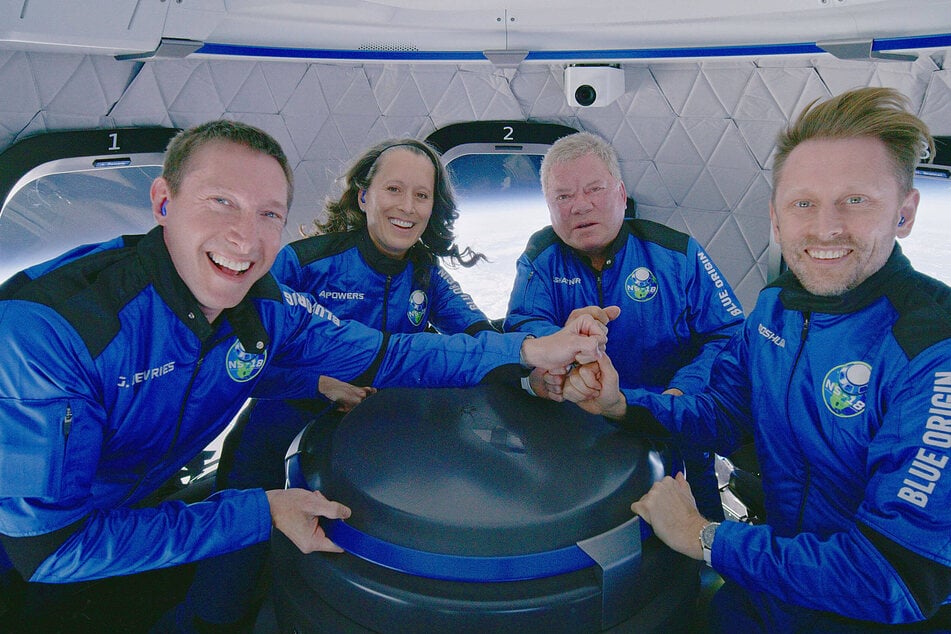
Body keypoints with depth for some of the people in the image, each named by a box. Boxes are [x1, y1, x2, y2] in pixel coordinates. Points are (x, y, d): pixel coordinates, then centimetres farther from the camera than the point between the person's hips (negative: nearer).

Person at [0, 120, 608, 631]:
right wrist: (259, 513, -31)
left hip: (141, 508, 5)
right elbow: (49, 545, -29)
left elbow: (382, 356, -5)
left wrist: (528, 350, -14)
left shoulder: (268, 309, -14)